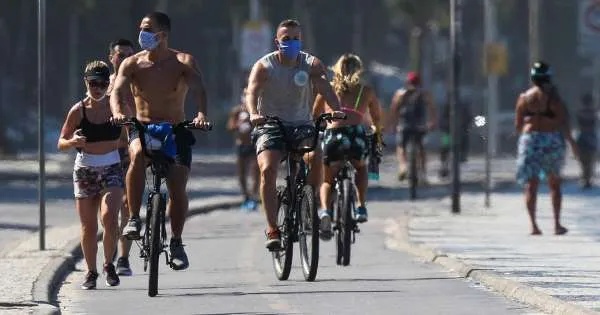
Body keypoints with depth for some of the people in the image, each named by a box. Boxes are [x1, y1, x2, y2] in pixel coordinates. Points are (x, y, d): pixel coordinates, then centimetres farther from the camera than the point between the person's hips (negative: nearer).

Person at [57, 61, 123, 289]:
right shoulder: (78, 111, -4)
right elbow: (61, 143, -1)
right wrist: (73, 142, -23)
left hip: (111, 169, -1)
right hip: (85, 171, 1)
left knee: (109, 217, -21)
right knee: (89, 226, 4)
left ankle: (109, 265, -1)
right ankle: (91, 272, 21)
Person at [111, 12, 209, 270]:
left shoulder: (183, 62, -6)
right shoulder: (132, 63, -1)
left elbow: (198, 89, -22)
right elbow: (118, 90, -15)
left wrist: (201, 114, -43)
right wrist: (118, 111, -39)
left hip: (176, 131, 0)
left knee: (177, 186, -13)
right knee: (138, 155, -34)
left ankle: (176, 243, 5)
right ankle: (134, 219, -26)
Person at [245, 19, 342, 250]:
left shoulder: (312, 65, -1)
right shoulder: (264, 66, -6)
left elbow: (325, 89, -18)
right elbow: (252, 92, -22)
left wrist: (337, 111, -39)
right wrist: (253, 114, -44)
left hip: (302, 126, 2)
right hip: (270, 128, -2)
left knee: (317, 158, -27)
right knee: (268, 170, -25)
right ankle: (272, 229, -24)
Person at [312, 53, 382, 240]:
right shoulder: (367, 91, 22)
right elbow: (377, 120, 33)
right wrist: (377, 132, 55)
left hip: (333, 135, 0)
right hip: (357, 134, 0)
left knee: (327, 181, 17)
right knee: (361, 169, 33)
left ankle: (325, 211, -13)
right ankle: (361, 208, 16)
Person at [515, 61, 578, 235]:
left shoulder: (524, 98, 0)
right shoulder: (552, 96, -7)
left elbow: (518, 124, 4)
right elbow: (563, 122, -10)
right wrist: (571, 142, 0)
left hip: (530, 139, 1)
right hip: (552, 140, -1)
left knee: (531, 184, 2)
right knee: (554, 183, 12)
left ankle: (533, 224, -10)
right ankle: (557, 224, 10)